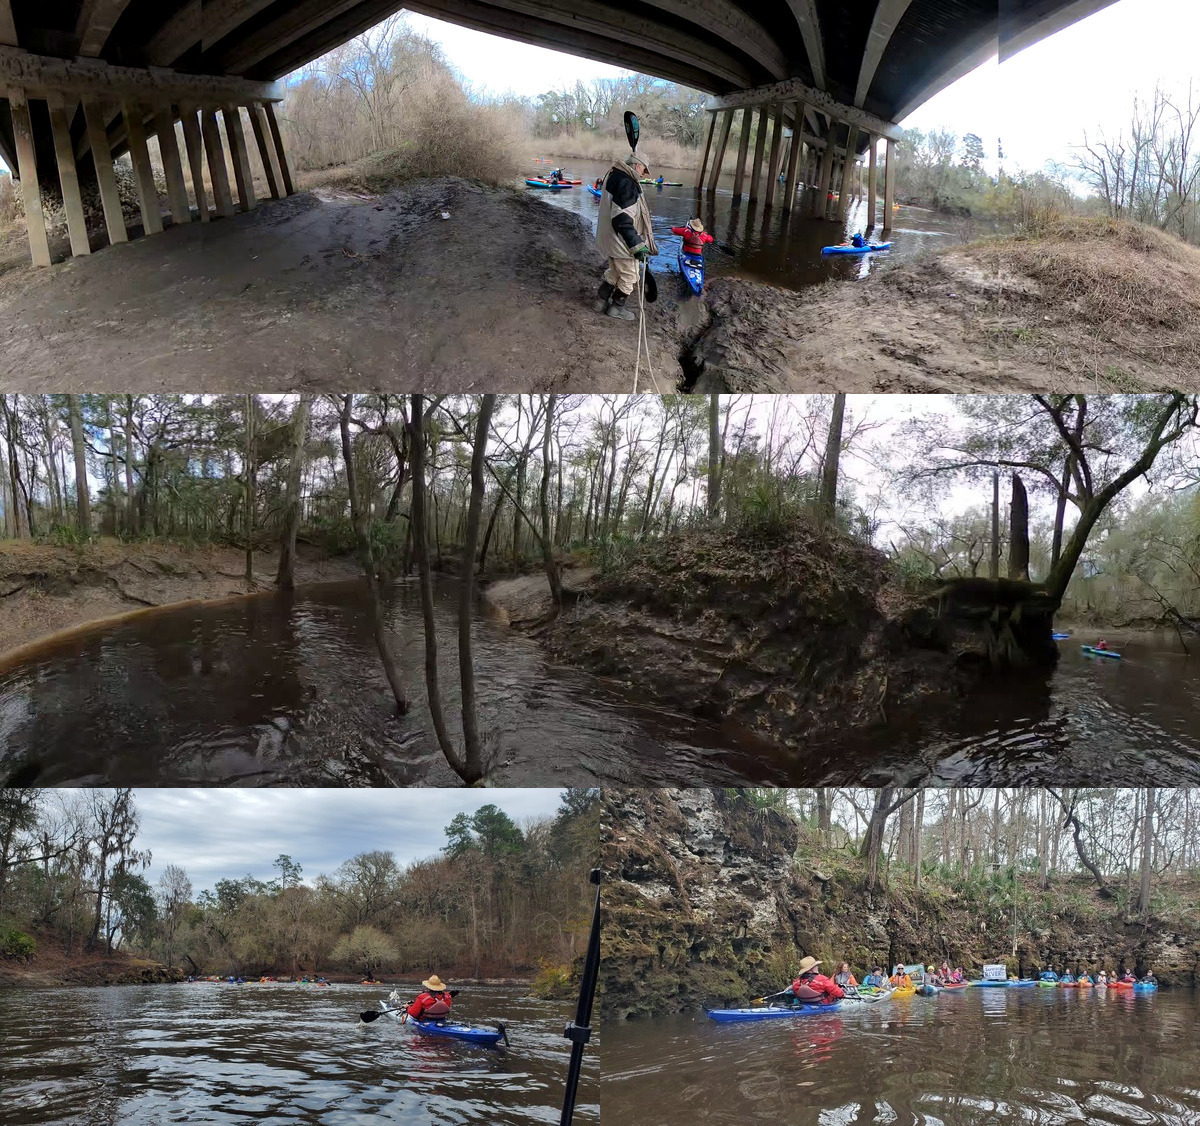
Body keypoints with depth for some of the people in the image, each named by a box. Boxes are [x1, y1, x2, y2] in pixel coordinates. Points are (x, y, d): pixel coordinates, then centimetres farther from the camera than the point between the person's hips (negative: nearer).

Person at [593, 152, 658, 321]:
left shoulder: (614, 176, 11)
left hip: (609, 238, 10)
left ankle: (601, 301, 36)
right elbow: (622, 218, -29)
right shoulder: (626, 182, -23)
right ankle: (617, 307, 22)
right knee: (629, 276, 8)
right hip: (621, 241, -10)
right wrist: (637, 246, -28)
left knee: (615, 272, 27)